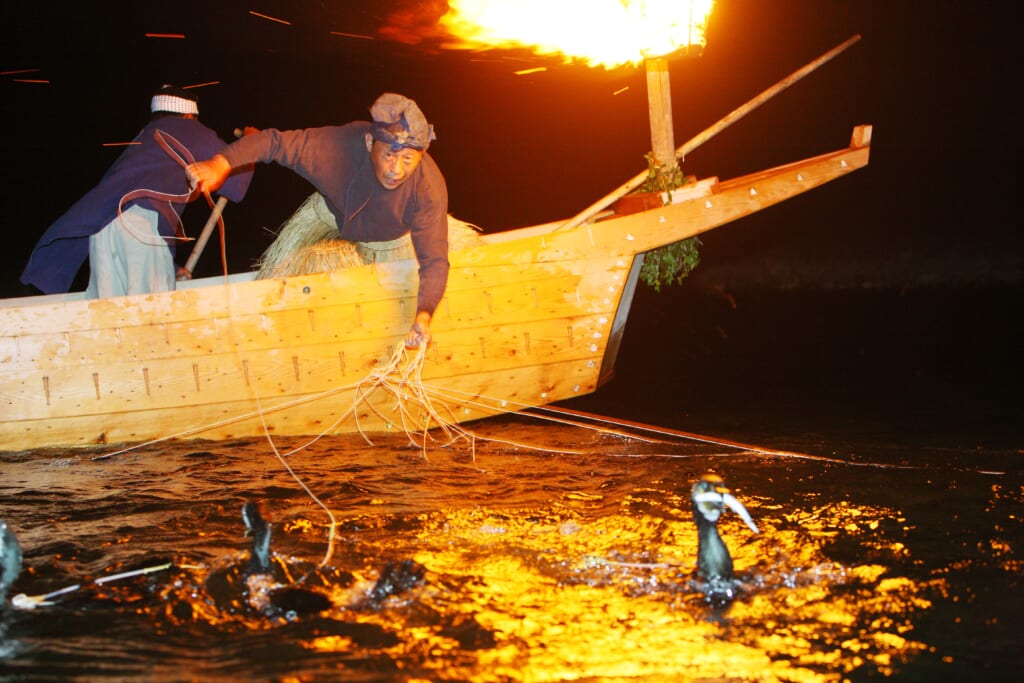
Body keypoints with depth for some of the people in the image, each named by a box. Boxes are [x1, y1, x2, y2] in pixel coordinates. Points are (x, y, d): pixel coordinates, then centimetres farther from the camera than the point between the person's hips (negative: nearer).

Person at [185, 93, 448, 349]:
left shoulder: (429, 189, -43)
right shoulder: (338, 145, -43)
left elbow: (434, 259, -42)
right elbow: (275, 141, -34)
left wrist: (424, 315, -59)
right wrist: (221, 164, -49)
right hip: (335, 213, 1)